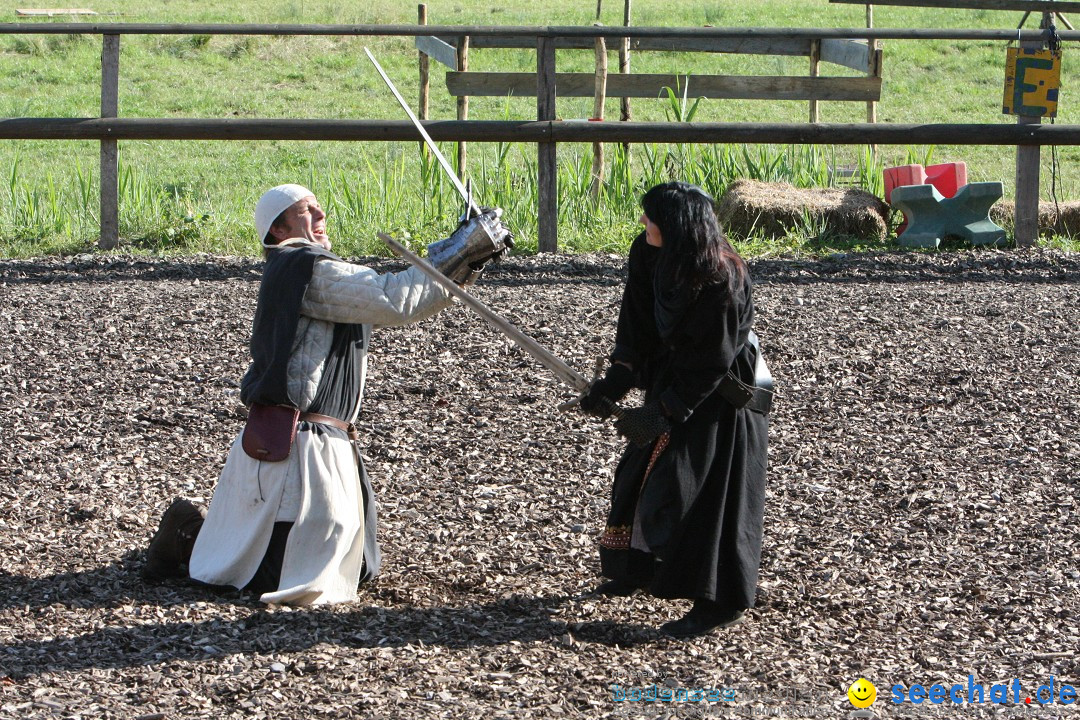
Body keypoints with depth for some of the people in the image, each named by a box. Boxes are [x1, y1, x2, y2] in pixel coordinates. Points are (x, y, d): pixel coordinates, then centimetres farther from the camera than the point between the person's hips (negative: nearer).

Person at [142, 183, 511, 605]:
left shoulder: (310, 270, 18)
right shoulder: (309, 271, -13)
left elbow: (389, 303, 14)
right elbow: (397, 301, -21)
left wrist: (464, 259, 5)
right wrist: (465, 247, -15)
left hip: (329, 446, 10)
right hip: (295, 447, -10)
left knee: (357, 569, 21)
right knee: (283, 582, -9)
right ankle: (189, 535, 11)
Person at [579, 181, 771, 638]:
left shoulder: (722, 280, -29)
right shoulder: (647, 257, -9)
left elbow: (712, 361, -24)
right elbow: (637, 328, -2)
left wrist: (663, 412, -23)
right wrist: (614, 384, -12)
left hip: (720, 399, -8)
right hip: (673, 381, 8)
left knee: (706, 493, -7)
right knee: (641, 472, 19)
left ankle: (721, 603, 2)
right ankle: (639, 569, 39)